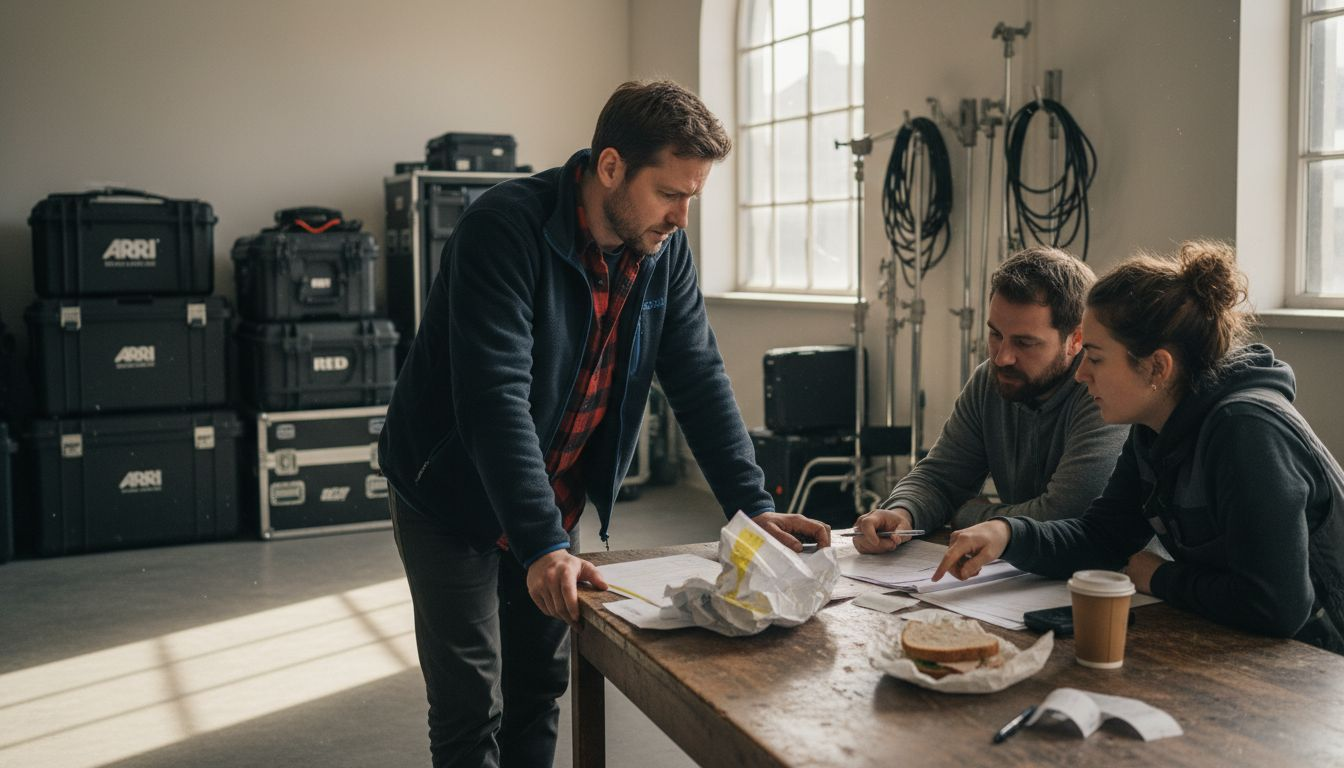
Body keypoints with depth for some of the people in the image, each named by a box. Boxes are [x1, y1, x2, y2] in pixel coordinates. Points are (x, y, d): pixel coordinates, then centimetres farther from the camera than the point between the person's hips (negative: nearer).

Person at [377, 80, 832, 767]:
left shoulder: (664, 248, -6)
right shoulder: (507, 226, -27)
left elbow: (698, 379, -4)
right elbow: (495, 396, -35)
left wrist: (752, 505, -13)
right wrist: (544, 544, -41)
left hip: (553, 499, 6)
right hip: (452, 498, -6)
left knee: (541, 689, 13)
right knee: (471, 709, -1)